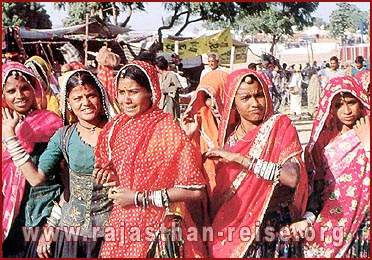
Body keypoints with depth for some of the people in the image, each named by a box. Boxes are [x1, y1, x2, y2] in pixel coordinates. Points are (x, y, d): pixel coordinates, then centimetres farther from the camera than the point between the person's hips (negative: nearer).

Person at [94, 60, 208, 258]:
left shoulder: (166, 128, -16)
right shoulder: (116, 127, 2)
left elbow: (194, 190, -20)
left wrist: (138, 198, -17)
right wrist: (112, 181, -2)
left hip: (157, 228, -5)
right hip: (122, 224, 6)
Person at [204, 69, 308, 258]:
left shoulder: (279, 126, -8)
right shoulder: (229, 136, 5)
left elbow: (292, 177, -26)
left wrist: (239, 158, -24)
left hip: (271, 226, -4)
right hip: (231, 226, 4)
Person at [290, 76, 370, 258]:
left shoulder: (366, 137, -2)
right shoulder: (323, 142, 6)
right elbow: (314, 186, 7)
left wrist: (367, 143, -13)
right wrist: (308, 219, -6)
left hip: (362, 227, -2)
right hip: (326, 225, 2)